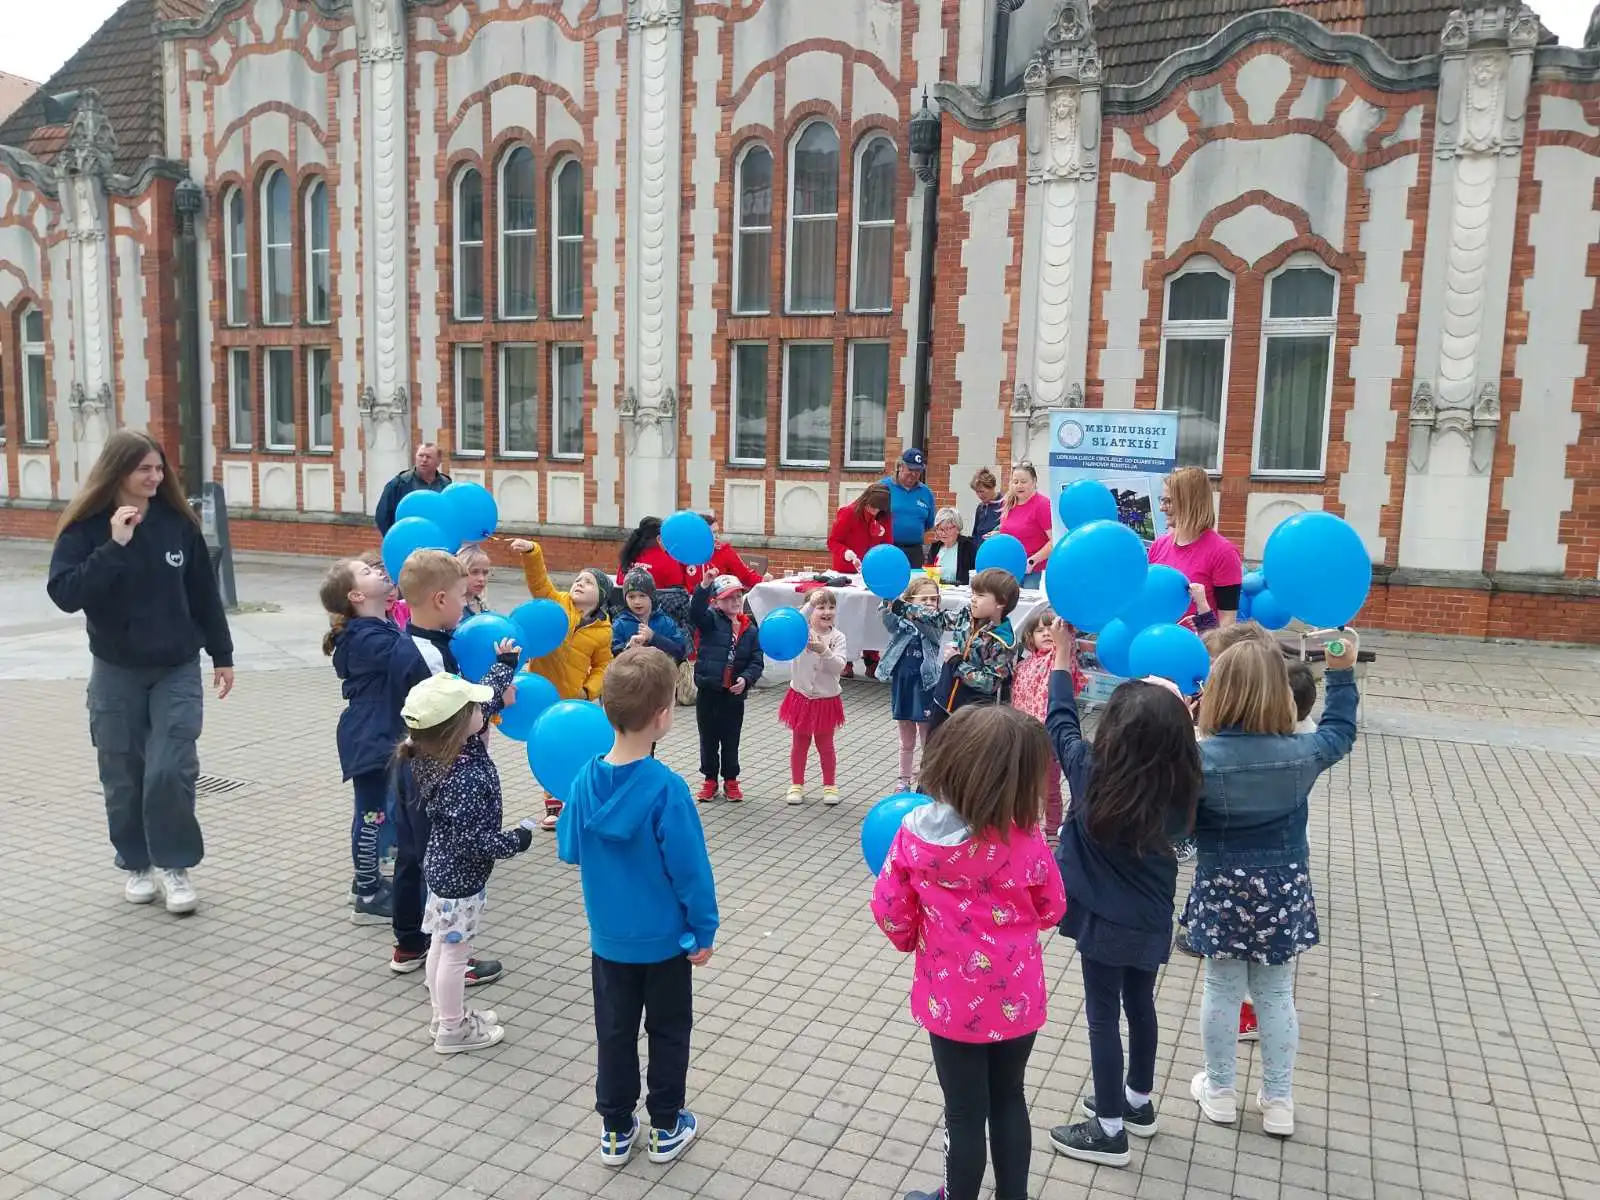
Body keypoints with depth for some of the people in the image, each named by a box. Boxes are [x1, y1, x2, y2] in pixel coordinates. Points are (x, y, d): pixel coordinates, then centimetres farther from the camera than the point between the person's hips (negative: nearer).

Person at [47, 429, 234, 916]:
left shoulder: (178, 523, -1)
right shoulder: (86, 527, -7)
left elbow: (203, 593, 6)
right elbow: (64, 594, -20)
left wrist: (221, 655, 8)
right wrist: (115, 547, -27)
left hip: (177, 670, 0)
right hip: (116, 673, 0)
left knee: (171, 770, -7)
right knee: (123, 776, 8)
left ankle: (174, 864, 10)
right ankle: (136, 864, 27)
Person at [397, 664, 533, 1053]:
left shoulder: (449, 748, -7)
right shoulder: (463, 780, -33)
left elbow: (486, 698, 8)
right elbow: (471, 840, -30)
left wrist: (505, 664, 14)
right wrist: (517, 840, -17)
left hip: (443, 867, 9)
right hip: (461, 876, -9)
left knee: (442, 944, 22)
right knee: (455, 951, 8)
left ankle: (445, 1016, 39)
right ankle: (453, 1030, 25)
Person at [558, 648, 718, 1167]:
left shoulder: (587, 779, -11)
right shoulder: (666, 787, -26)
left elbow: (569, 850, 3)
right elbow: (690, 868, -20)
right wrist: (705, 931, -8)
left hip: (608, 937, 4)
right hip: (665, 938, -4)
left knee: (615, 1032, 18)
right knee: (668, 1031, 17)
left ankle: (616, 1130, 31)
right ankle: (667, 1128, 30)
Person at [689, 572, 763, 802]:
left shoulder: (749, 629, 3)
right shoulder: (710, 620, -3)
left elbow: (757, 661, 1)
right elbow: (696, 611, -25)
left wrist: (746, 679, -17)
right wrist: (704, 585, -39)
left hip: (734, 694, 1)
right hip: (709, 691, -1)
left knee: (731, 740, 12)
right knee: (708, 738, 11)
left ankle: (730, 780, 27)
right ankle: (710, 779, 25)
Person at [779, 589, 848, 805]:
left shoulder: (837, 637, -6)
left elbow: (839, 667, -17)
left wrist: (824, 651, -32)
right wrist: (810, 604, -38)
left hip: (826, 698, 0)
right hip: (801, 696, 0)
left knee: (825, 745, 11)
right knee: (799, 743, 12)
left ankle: (830, 785, 25)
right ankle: (797, 785, 25)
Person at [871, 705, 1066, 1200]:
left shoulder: (915, 833, -18)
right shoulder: (1027, 839, -19)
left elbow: (890, 912, -7)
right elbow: (1051, 910, -3)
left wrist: (913, 940, 14)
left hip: (952, 1000, -1)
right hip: (1017, 998, 1)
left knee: (964, 1112, 16)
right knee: (1009, 1099, 23)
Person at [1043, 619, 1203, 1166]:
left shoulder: (1092, 772, -24)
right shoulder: (1180, 784, -16)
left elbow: (1060, 723, -8)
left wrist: (1062, 658, 2)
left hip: (1105, 918, -4)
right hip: (1150, 917, 5)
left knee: (1103, 1016, 9)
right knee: (1140, 1005, 22)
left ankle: (1109, 1130, 22)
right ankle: (1138, 1102, 42)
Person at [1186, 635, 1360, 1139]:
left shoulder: (1200, 758, -22)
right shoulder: (1302, 753, -13)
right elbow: (1340, 731, 8)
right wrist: (1342, 672, 19)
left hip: (1222, 891, -2)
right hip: (1284, 890, 2)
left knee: (1222, 991, 14)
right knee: (1276, 995, 16)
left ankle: (1220, 1090, 30)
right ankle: (1278, 1100, 28)